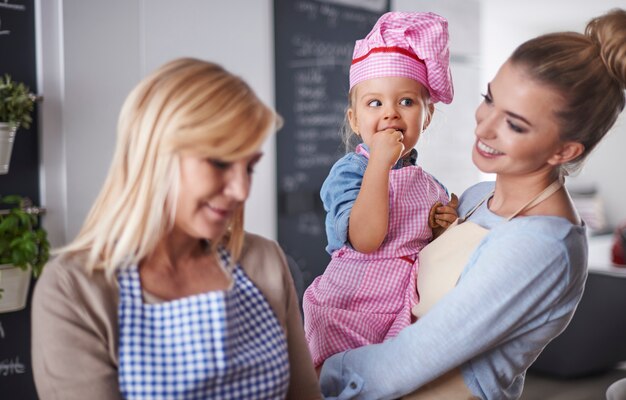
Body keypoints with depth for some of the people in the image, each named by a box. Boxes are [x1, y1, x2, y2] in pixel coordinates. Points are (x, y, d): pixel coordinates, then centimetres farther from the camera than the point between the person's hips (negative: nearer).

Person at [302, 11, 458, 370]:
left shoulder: (433, 188, 7)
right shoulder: (348, 171, -11)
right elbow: (365, 239, -26)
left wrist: (448, 229, -4)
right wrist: (380, 162, -25)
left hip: (405, 314, 5)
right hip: (346, 313, -5)